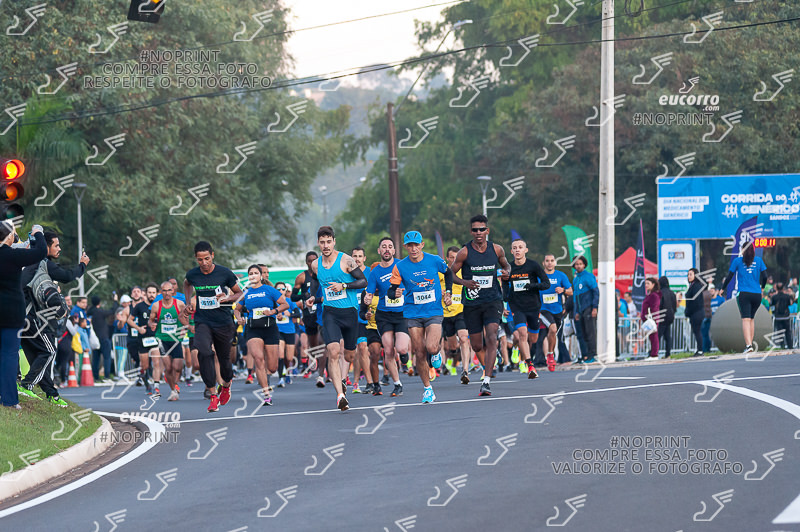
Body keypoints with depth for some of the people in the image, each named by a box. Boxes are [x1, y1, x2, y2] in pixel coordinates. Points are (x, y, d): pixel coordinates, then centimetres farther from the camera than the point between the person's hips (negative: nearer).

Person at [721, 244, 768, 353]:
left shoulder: (737, 261, 4)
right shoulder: (758, 260, 9)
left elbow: (729, 276, 5)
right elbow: (764, 276, 8)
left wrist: (723, 288, 20)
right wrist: (762, 287, 28)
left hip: (744, 294, -3)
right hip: (757, 294, 3)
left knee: (746, 319, -10)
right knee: (752, 318, 18)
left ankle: (748, 345, -23)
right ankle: (750, 342, 17)